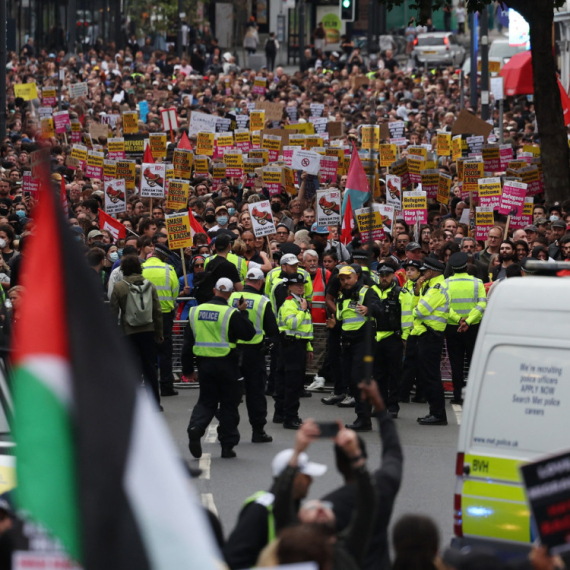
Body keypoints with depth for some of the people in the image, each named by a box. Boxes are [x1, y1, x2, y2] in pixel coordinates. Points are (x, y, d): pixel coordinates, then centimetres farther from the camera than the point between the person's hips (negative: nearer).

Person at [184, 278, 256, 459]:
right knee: (228, 404, 8)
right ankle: (227, 446, 9)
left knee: (206, 401, 13)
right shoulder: (232, 314, -12)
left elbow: (188, 342, 6)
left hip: (204, 363, 3)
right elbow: (248, 334, -6)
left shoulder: (196, 311, 3)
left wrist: (187, 368, 12)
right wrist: (243, 313, 5)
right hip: (226, 365, -3)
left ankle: (196, 427, -16)